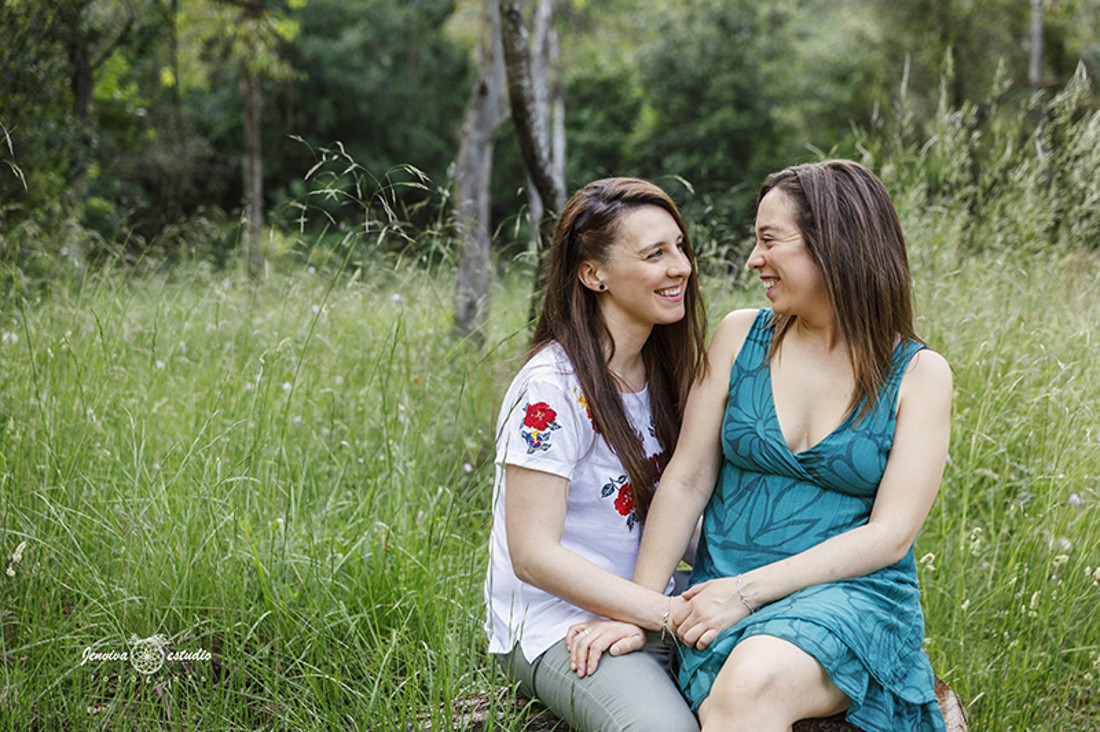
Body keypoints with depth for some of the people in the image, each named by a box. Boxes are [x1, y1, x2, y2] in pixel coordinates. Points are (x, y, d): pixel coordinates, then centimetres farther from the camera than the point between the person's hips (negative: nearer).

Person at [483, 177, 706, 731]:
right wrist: (670, 613, -24)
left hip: (643, 612, 7)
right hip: (555, 624, -7)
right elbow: (534, 555, -20)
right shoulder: (551, 388, -18)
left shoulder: (660, 371, 8)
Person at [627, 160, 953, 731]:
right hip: (725, 595, 2)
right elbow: (686, 479, 4)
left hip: (852, 594, -2)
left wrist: (748, 588, -15)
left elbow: (890, 534, -7)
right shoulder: (740, 335, 8)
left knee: (755, 680, -35)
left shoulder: (917, 373, 1)